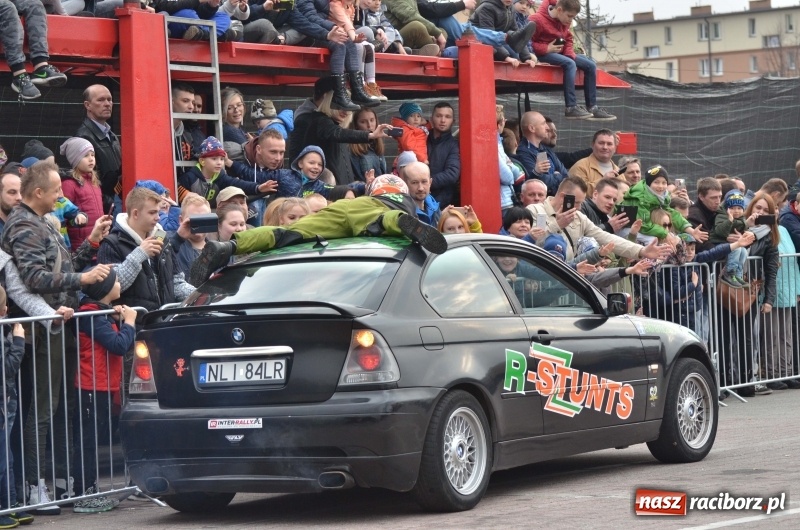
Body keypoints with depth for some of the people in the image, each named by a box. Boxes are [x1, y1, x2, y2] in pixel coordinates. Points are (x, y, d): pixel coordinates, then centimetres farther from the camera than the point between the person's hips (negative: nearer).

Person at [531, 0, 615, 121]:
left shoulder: (565, 21, 7)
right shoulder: (538, 20, -18)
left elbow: (568, 40, 14)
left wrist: (571, 55, -5)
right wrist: (546, 48, -24)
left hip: (560, 52, 9)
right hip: (543, 54, -9)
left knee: (590, 65, -2)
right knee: (569, 64, -34)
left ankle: (592, 108, -1)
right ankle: (571, 108, -37)